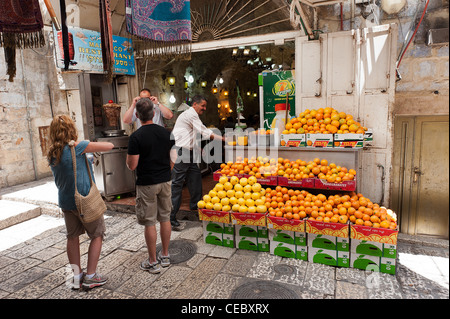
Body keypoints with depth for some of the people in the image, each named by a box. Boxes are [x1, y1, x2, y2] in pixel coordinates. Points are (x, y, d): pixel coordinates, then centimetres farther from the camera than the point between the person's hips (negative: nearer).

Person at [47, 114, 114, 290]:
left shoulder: (52, 153, 2)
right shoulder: (78, 147, -19)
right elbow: (109, 146, -16)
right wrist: (91, 146, 5)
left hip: (65, 201, 7)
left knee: (72, 237, 17)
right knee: (97, 235, 9)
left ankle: (76, 276, 26)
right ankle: (90, 276, 14)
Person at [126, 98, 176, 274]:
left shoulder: (136, 137, -14)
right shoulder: (166, 133, 1)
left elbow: (132, 165, -13)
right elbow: (173, 159, 6)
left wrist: (127, 157, 8)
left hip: (146, 184, -5)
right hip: (165, 181, 5)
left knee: (149, 223, 4)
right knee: (165, 218, 14)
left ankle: (153, 262, 16)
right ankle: (165, 255, 28)